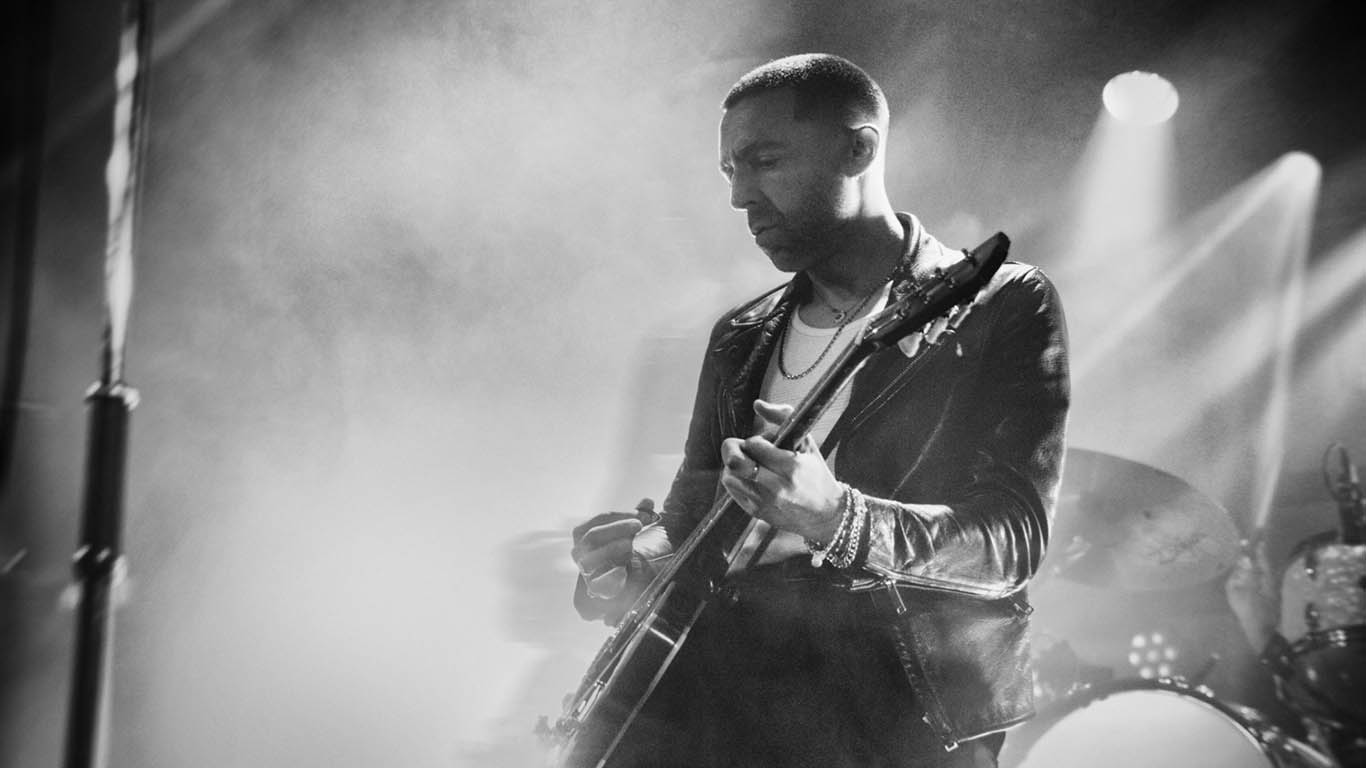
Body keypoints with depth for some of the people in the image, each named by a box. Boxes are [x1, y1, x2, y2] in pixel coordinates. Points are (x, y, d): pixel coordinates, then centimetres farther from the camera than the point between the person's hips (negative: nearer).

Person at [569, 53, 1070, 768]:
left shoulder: (1004, 307, -1)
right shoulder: (740, 339, 16)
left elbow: (1014, 537, -11)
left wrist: (837, 520, -28)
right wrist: (642, 562, -4)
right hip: (723, 696, 4)